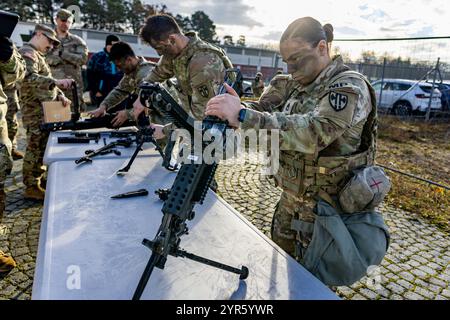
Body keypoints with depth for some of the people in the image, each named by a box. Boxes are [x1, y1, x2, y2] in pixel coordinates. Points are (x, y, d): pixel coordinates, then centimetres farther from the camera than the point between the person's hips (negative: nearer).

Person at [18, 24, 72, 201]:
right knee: (35, 148, -6)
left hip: (44, 111, 10)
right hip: (36, 112, -10)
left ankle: (37, 178, 26)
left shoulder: (37, 55, 22)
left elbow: (45, 81, 25)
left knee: (41, 148, 15)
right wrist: (57, 82, -41)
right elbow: (30, 78, -29)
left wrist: (60, 95, 9)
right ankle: (32, 187, 0)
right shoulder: (27, 53, -10)